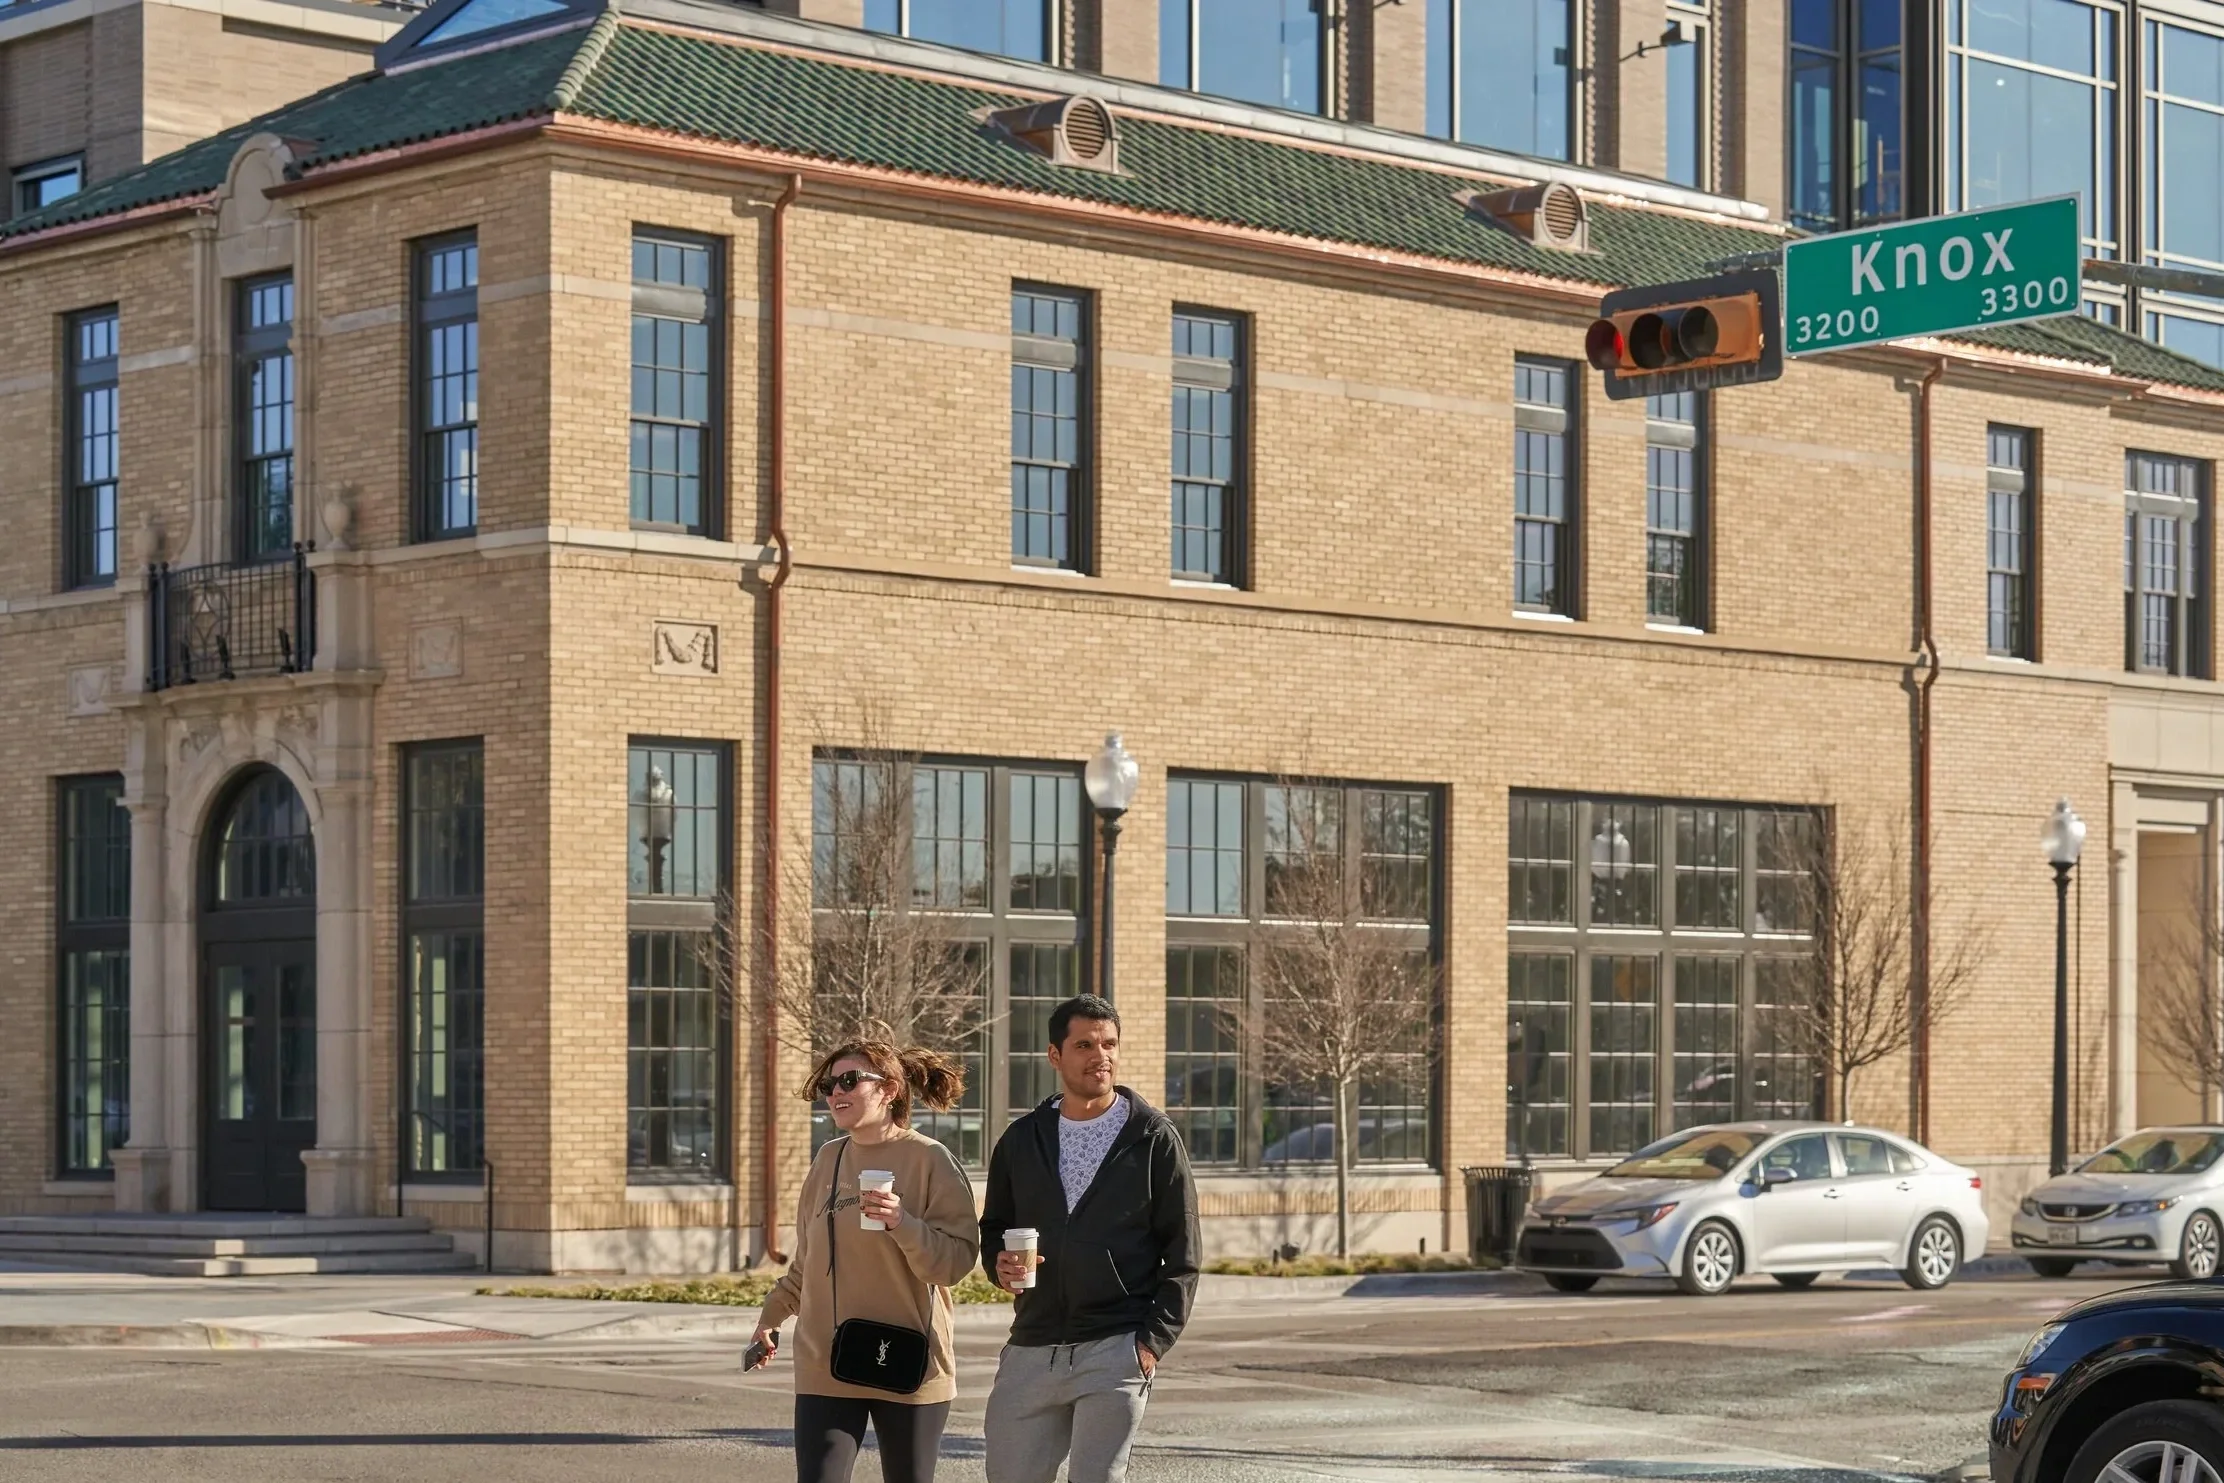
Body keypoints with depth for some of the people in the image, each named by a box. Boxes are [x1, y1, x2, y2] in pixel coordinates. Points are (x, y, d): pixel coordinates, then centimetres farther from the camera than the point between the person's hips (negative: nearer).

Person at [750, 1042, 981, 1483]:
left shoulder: (929, 1160, -6)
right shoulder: (829, 1159, 10)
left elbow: (958, 1259, -13)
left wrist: (903, 1224, -28)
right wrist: (771, 1317, 27)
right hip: (825, 1365, 4)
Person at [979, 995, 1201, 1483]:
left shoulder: (1153, 1138, 1)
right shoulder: (1022, 1140, 11)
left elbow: (1182, 1256, 1)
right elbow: (993, 1228, 21)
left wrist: (1155, 1339, -9)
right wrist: (1001, 1261, -3)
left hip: (1117, 1349, -4)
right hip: (1032, 1347, 4)